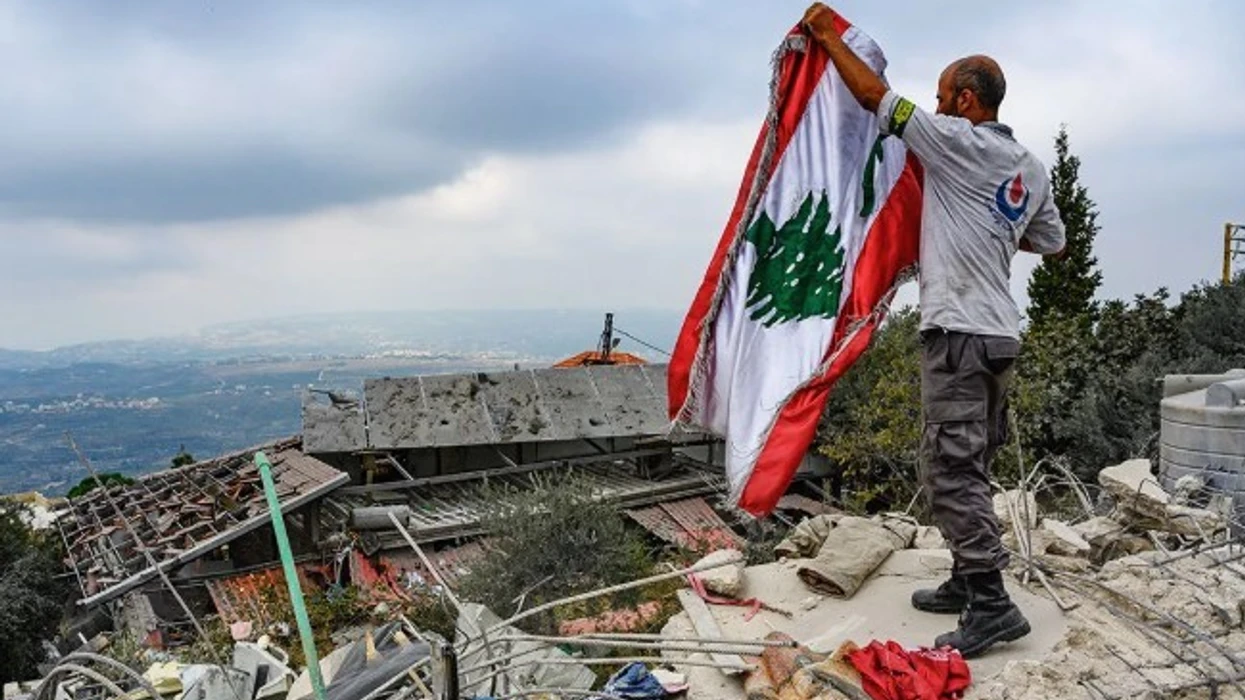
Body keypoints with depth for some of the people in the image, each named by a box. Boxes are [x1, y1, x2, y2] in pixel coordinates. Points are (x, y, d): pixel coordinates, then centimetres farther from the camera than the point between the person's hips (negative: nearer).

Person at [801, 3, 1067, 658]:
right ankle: (968, 582, 23)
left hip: (959, 333, -9)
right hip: (1001, 334, 9)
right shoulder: (1031, 168, 16)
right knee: (968, 468, 15)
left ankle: (991, 604, -5)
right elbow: (1051, 243, 26)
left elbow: (875, 96, -5)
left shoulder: (958, 141, -8)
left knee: (950, 472, -7)